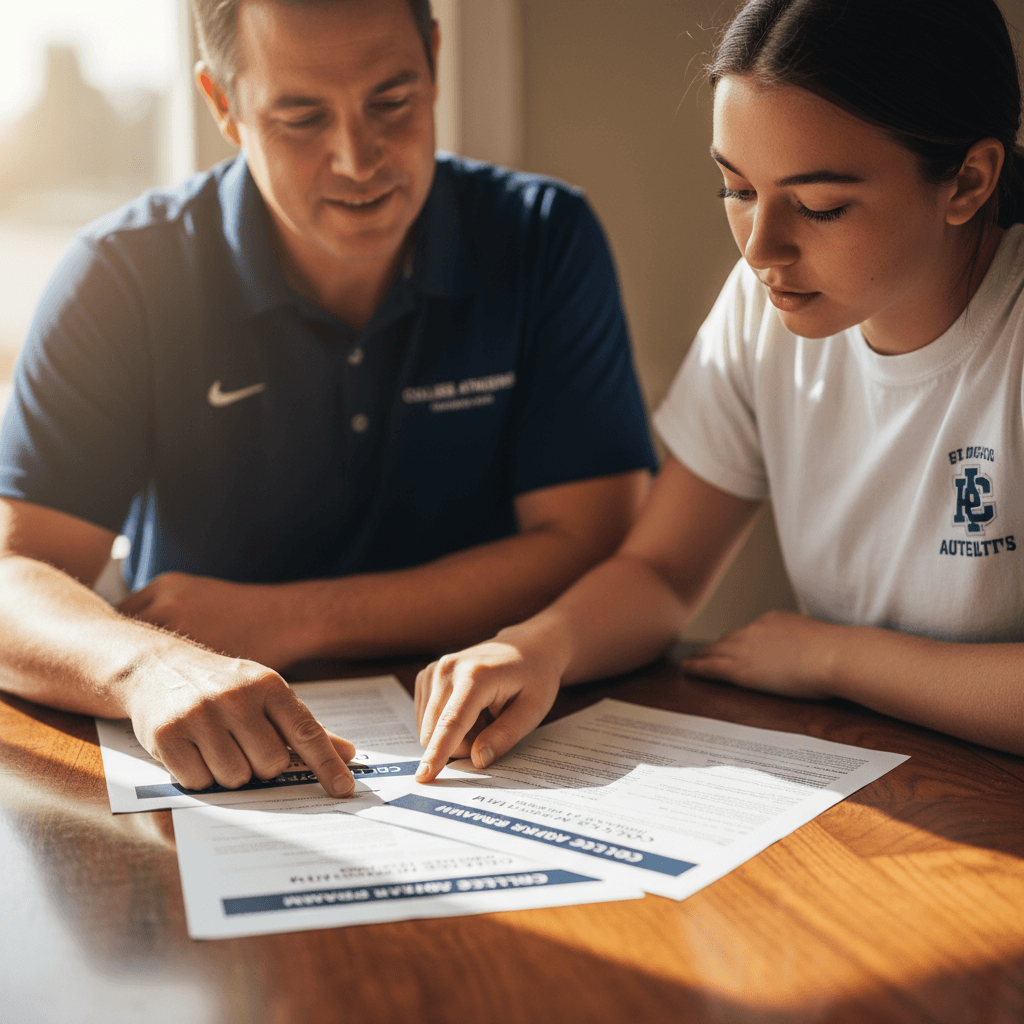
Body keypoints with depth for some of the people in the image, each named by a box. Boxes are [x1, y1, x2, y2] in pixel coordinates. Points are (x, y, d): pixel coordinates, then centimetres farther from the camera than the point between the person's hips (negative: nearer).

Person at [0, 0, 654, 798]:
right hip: (205, 774, 1)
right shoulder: (123, 277, -7)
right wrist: (148, 666, -36)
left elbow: (589, 549, -9)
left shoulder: (545, 243, -4)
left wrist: (291, 619, -14)